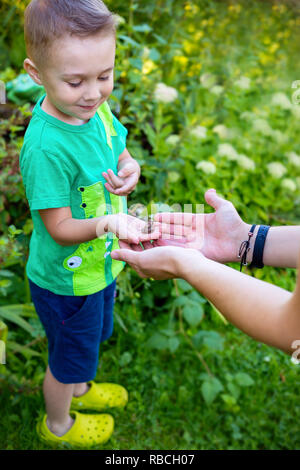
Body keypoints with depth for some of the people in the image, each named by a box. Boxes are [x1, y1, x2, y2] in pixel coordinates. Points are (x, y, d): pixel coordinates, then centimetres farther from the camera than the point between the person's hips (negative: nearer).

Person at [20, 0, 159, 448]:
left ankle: (80, 389, 63)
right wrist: (107, 224, -44)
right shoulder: (44, 147, -34)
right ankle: (58, 424, 51)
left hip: (100, 264, 8)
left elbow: (121, 153, 6)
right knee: (68, 356, 19)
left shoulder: (95, 108, -9)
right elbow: (59, 228, -27)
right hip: (66, 281, -7)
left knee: (92, 337, 32)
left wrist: (129, 170, -16)